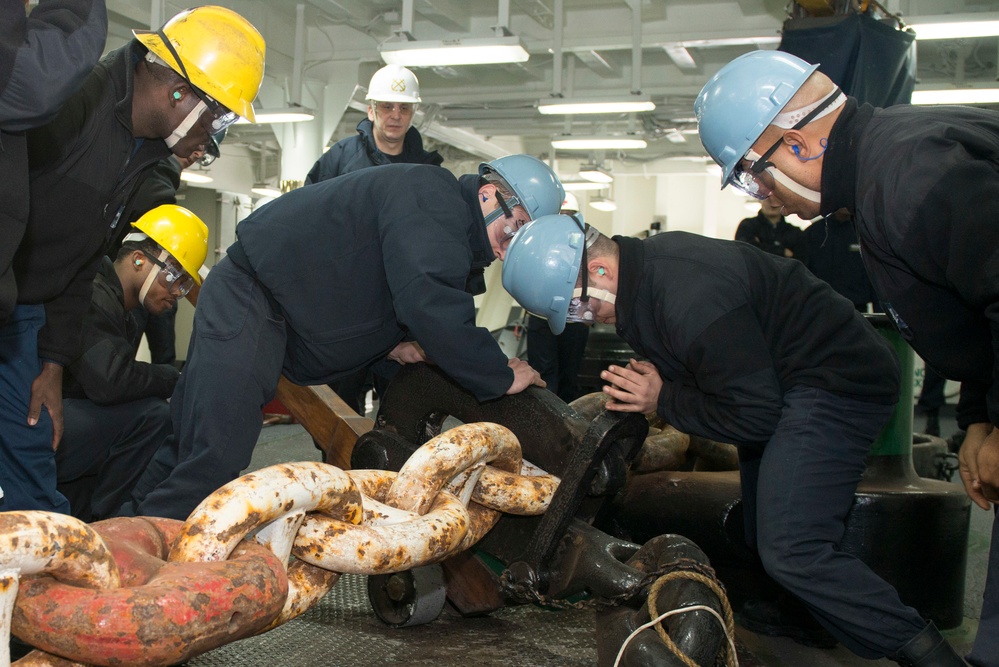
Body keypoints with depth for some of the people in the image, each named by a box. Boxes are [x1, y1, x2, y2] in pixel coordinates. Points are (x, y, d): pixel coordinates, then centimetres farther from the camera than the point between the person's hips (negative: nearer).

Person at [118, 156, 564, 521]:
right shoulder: (433, 196, -18)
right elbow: (430, 307, -30)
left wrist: (390, 343, 4)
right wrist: (500, 377, -19)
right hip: (250, 299, -11)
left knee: (190, 449, 14)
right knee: (212, 463, -17)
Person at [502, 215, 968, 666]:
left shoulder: (689, 299, -32)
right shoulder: (646, 264, -1)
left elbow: (755, 415, -25)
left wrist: (663, 401, -16)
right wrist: (634, 392, -6)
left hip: (837, 385, -11)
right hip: (777, 383, 11)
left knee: (790, 552, -20)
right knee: (764, 543, 12)